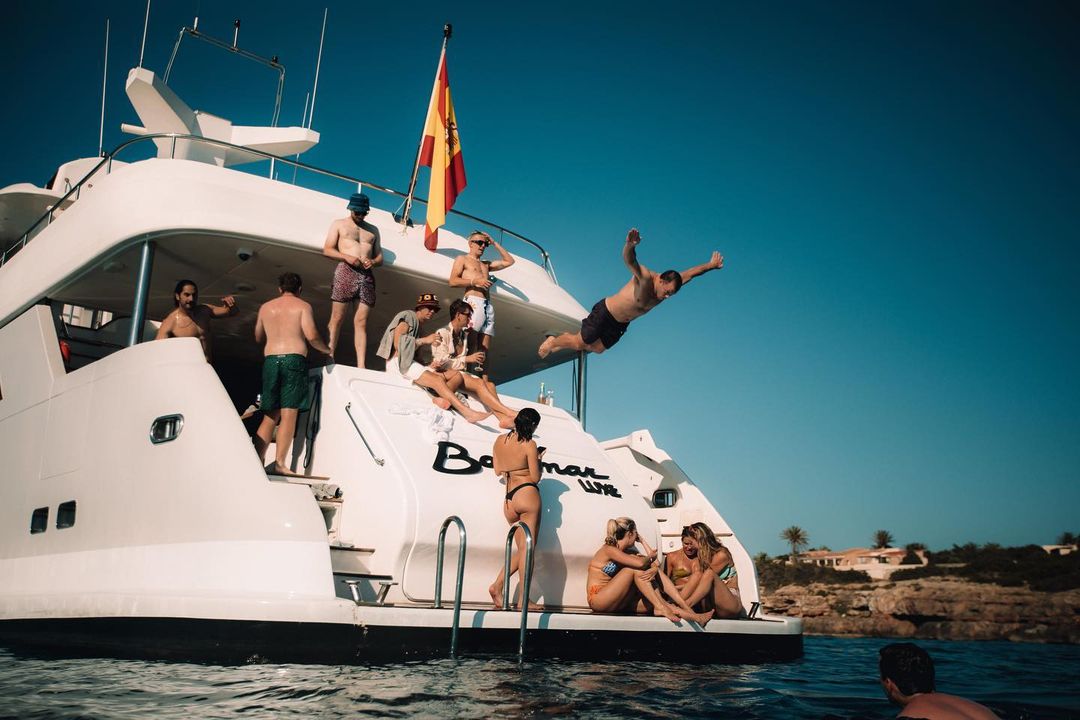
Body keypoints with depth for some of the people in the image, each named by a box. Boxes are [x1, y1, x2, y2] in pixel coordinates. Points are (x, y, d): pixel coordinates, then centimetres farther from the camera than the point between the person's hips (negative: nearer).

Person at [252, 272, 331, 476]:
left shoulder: (266, 307, 16)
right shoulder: (302, 306, 3)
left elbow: (258, 337, 24)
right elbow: (312, 336, -9)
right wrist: (327, 350, 8)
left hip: (270, 360, 4)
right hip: (294, 359, -4)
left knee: (270, 416, 9)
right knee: (289, 413, -6)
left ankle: (255, 461, 2)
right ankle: (279, 463, -12)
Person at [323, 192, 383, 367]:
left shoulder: (373, 230, 24)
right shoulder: (339, 224, 14)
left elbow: (380, 257, 22)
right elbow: (327, 249, 6)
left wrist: (373, 262, -2)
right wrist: (346, 256, -11)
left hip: (367, 276, 3)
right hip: (345, 272, -3)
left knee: (361, 321, -3)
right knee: (337, 318, -6)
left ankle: (361, 365, -9)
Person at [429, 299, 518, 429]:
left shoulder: (463, 335, 20)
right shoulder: (442, 333, -4)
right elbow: (441, 363, -13)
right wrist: (467, 359, -14)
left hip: (460, 373, 7)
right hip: (443, 374, -7)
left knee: (489, 384, -22)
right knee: (479, 383, -30)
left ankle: (503, 417, -42)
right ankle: (510, 413, -37)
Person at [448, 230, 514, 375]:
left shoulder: (486, 264, 31)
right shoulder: (462, 259, 14)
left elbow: (509, 261, 31)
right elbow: (453, 281, 0)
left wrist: (494, 243, 28)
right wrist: (474, 281, -8)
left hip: (488, 306, 6)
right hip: (473, 302, -6)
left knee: (485, 350, -4)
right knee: (471, 346, -18)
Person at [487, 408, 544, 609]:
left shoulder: (500, 440, 11)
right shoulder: (529, 444, -7)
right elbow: (535, 478, -5)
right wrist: (538, 459, 11)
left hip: (508, 499, 7)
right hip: (527, 494, -7)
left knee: (522, 548, 13)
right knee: (527, 547, -5)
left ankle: (497, 585, 1)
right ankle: (523, 599, -7)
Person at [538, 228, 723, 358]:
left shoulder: (669, 286, -11)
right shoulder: (645, 278, -31)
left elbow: (689, 273, 5)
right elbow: (629, 260, -49)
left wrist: (711, 265, 14)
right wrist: (630, 245, -71)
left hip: (620, 325, 8)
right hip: (605, 312, -8)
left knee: (596, 348, 17)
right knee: (579, 343, 3)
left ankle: (562, 342, 39)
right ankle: (553, 341, 31)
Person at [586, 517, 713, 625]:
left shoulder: (626, 552, 15)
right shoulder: (609, 549, -13)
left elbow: (654, 565, 7)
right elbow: (640, 563, -26)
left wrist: (654, 570, -15)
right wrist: (649, 557, -5)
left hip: (617, 602, 8)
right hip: (598, 599, -8)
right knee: (634, 568, -22)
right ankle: (660, 608, -21)